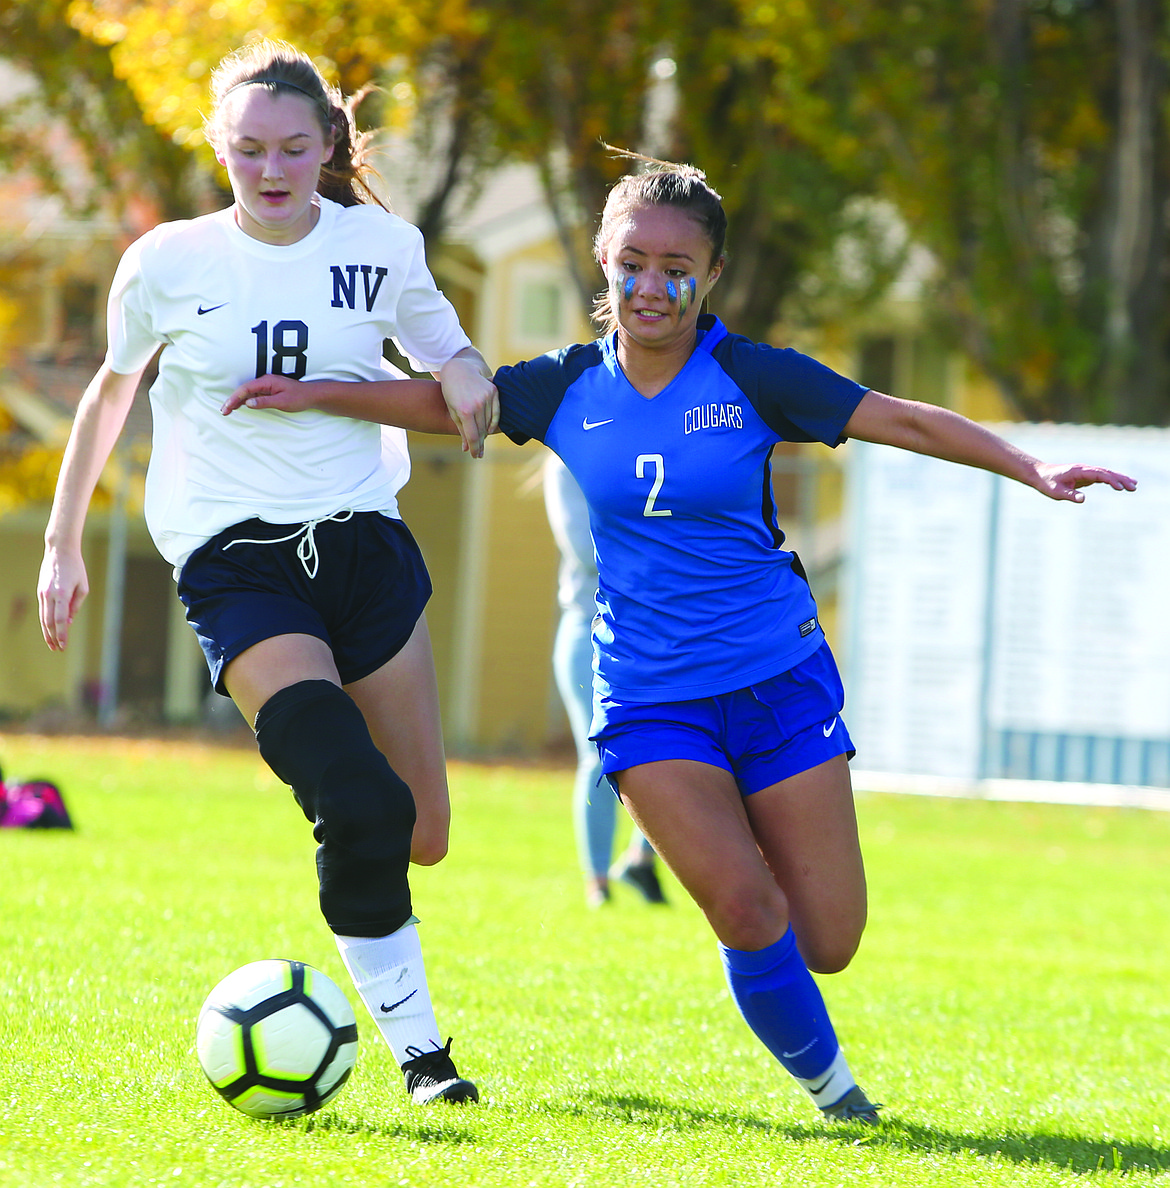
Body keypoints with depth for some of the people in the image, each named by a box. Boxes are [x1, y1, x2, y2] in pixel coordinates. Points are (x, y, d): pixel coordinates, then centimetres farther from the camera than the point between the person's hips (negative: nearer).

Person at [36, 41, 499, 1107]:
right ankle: (415, 1044, -10)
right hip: (237, 566, -3)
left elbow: (450, 361, 15)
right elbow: (112, 392, 14)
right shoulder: (168, 263, -1)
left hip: (363, 541, 3)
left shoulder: (383, 248, 2)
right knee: (361, 805, -23)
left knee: (421, 838, 6)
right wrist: (63, 544, 19)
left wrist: (468, 382, -11)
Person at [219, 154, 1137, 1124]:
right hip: (651, 697, 0)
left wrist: (1034, 471, -17)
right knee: (747, 915, -20)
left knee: (825, 946, -2)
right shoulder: (570, 388, 0)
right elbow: (439, 404, 10)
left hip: (779, 679, 0)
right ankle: (827, 1084, 6)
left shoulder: (748, 377, -7)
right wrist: (311, 394, 0)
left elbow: (906, 421, -8)